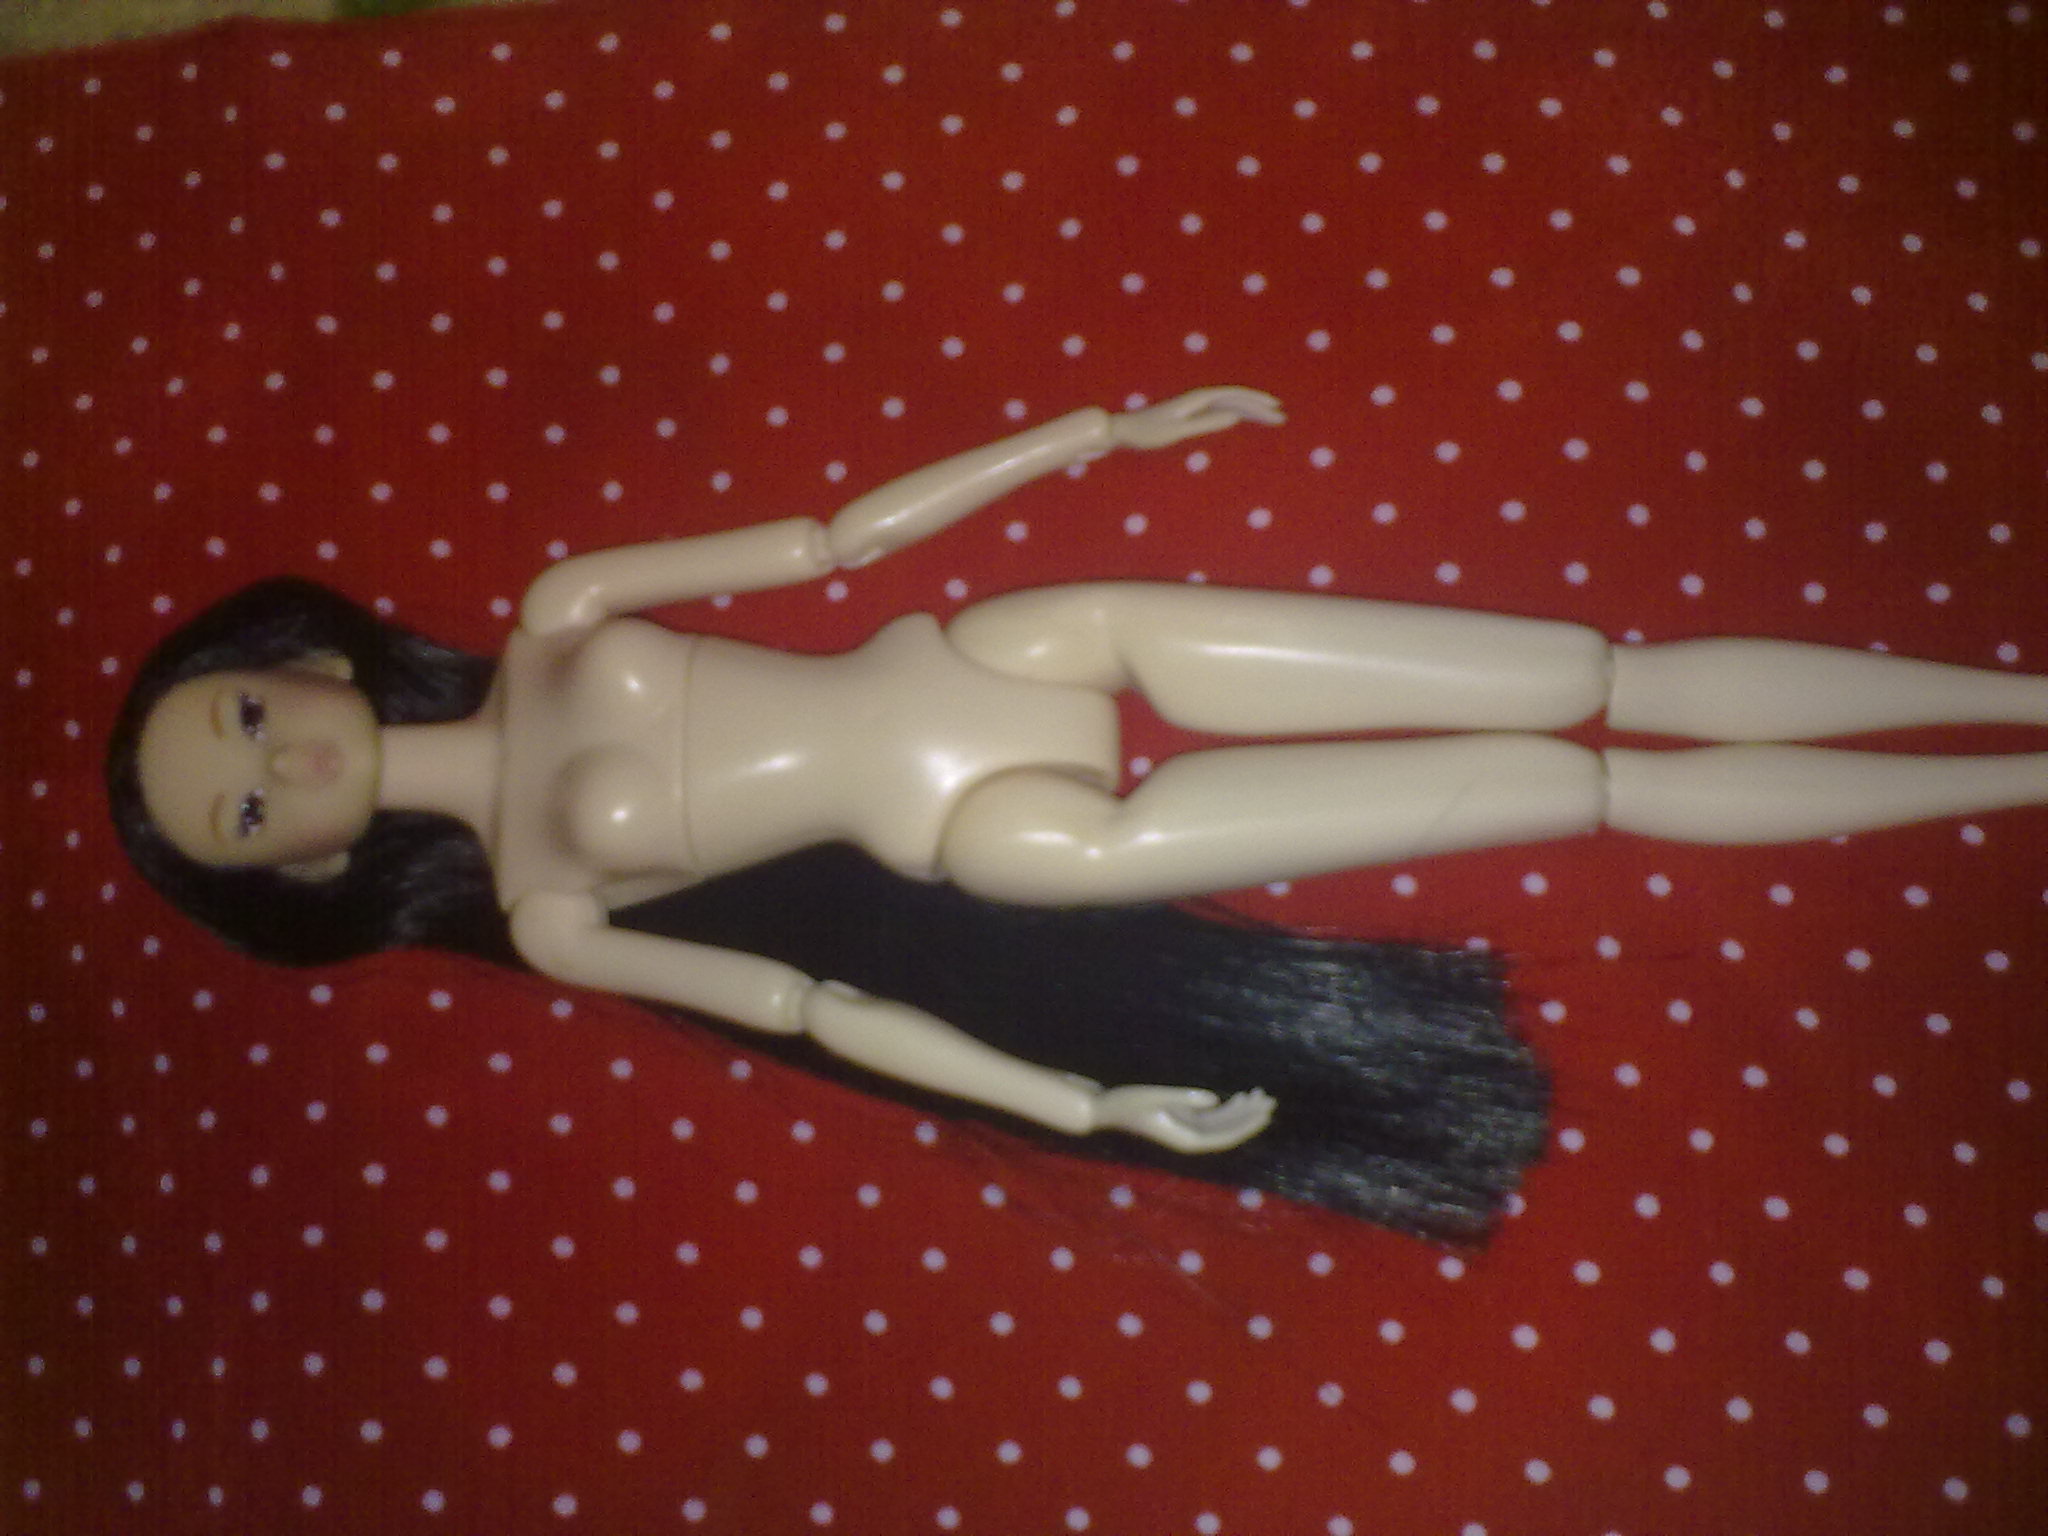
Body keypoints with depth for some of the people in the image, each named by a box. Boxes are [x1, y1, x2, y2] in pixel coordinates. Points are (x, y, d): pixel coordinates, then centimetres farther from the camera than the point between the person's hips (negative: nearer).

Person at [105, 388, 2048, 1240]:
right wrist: (1087, 1107, -10)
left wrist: (1099, 428, 5)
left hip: (1000, 650, 4)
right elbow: (793, 996, -6)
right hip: (981, 832, -3)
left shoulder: (559, 614, 8)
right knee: (1558, 780, -8)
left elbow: (822, 535, 7)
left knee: (1592, 679, -3)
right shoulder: (536, 909, 0)